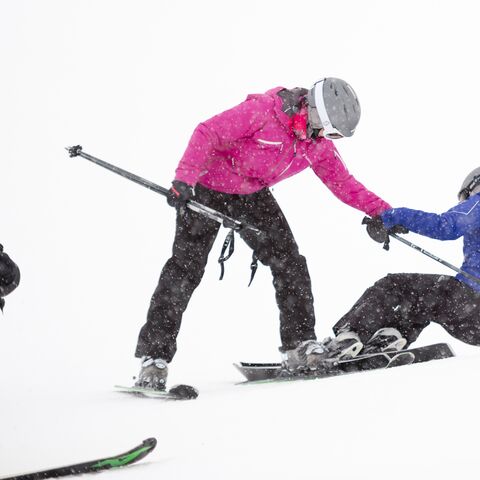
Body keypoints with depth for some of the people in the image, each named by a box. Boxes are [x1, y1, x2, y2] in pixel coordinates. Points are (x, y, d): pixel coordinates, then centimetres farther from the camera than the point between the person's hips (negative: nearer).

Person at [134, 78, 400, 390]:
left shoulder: (318, 145, -6)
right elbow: (208, 134, -28)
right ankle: (154, 357, -11)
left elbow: (343, 183, 3)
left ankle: (300, 344, 4)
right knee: (187, 267, -13)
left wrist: (382, 212, -7)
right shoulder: (263, 111, -29)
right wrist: (184, 179, -38)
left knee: (289, 262, -5)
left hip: (252, 195, 7)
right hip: (206, 188, -6)